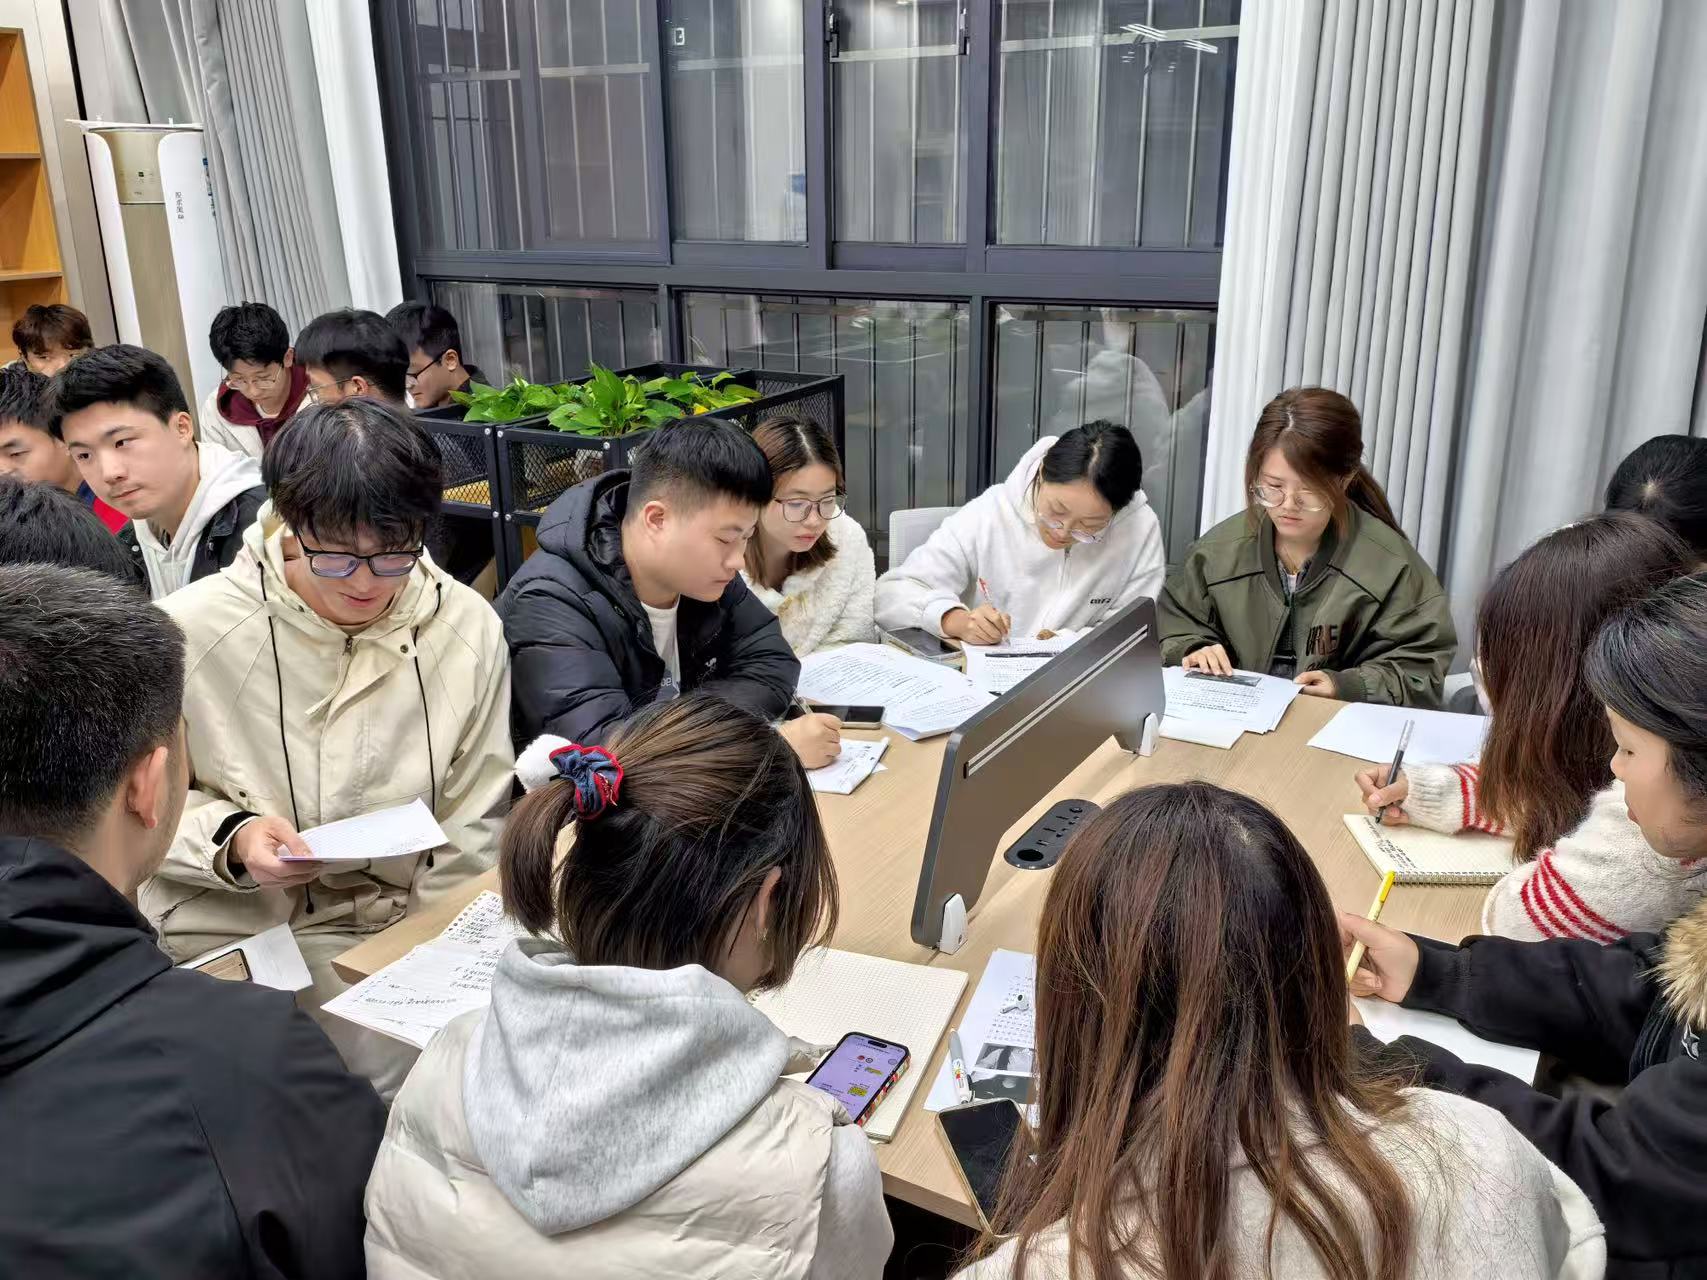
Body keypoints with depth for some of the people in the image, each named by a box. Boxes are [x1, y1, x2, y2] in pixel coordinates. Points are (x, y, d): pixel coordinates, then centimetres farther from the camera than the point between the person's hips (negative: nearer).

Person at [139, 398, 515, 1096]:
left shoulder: (468, 630, -5)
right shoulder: (192, 628, -10)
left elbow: (471, 830, 1)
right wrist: (229, 839, -18)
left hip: (388, 933, 2)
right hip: (224, 934, -1)